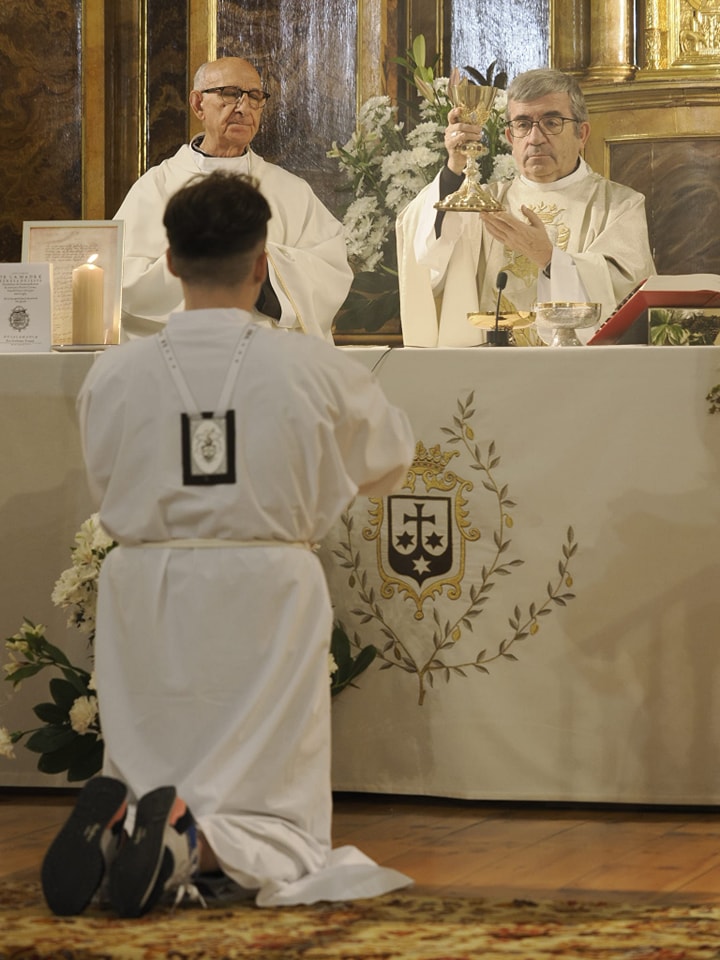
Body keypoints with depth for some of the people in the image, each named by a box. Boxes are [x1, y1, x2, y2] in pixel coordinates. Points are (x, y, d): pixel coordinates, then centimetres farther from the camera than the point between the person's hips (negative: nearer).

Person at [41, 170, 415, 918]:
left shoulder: (113, 374, -7)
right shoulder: (316, 372, -8)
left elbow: (107, 489, 9)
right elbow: (388, 463, 11)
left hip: (147, 599, 2)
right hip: (265, 596, -1)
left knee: (143, 780, 16)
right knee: (276, 815, 7)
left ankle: (115, 819, -19)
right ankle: (194, 840, -25)